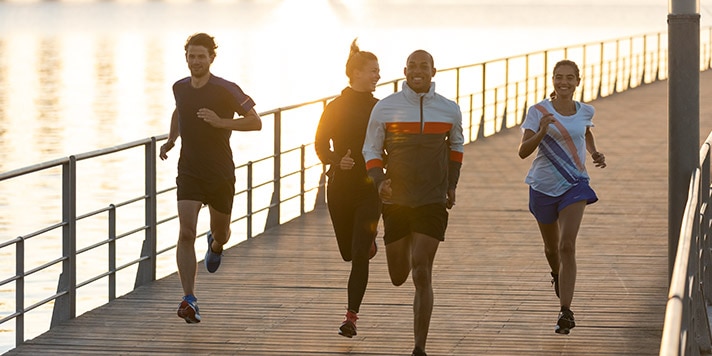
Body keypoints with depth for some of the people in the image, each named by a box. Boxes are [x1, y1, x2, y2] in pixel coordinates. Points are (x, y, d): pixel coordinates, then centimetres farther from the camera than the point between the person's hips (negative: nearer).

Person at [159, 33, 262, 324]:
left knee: (221, 232, 14)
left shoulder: (226, 90, -11)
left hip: (220, 172, -1)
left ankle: (215, 244, 56)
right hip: (189, 171, 1)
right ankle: (189, 300, -19)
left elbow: (255, 122, -7)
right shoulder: (179, 88, 3)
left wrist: (221, 122, -20)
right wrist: (172, 138, 11)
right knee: (186, 233, -16)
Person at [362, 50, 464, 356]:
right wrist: (379, 181, -12)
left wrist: (451, 184, 19)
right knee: (398, 278, 10)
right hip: (396, 201, 1)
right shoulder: (385, 108, -2)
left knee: (421, 275, -12)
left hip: (432, 203, -1)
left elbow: (456, 145, 21)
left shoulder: (449, 110, 2)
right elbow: (371, 149, 5)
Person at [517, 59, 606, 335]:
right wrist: (541, 132, -31)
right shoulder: (538, 112, -8)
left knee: (567, 246, -17)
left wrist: (594, 153, 8)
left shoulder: (584, 112, 2)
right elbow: (523, 151, -15)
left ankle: (566, 311, -19)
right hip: (543, 186, 0)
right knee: (552, 247, 18)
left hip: (574, 185, 0)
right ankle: (557, 276, 54)